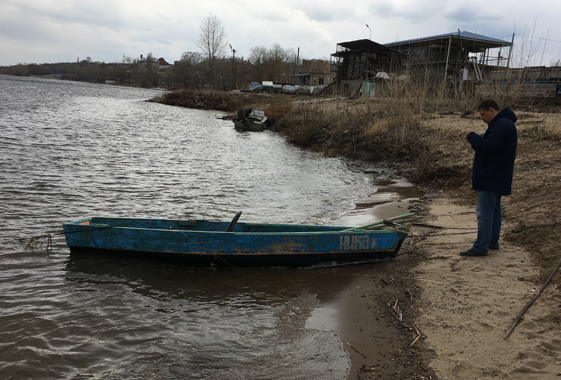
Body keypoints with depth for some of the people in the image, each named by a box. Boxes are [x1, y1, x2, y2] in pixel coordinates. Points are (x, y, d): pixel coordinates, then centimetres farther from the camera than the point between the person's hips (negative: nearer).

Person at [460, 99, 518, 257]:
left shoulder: (502, 125, -18)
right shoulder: (503, 124, 17)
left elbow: (489, 146, -27)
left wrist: (472, 136, -14)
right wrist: (474, 140, 2)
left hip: (491, 178, -11)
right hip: (496, 177, 11)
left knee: (484, 212, -8)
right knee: (494, 210, 17)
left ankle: (481, 247, -5)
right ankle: (493, 242, 27)